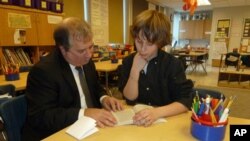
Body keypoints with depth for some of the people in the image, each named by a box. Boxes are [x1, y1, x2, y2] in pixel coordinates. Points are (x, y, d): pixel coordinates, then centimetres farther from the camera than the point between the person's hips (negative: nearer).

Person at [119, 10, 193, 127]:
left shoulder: (173, 64, -10)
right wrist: (135, 70, -19)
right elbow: (129, 99, -7)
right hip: (137, 119, 1)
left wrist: (157, 112, -29)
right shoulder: (128, 61, -4)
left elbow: (185, 101, -15)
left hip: (167, 120, 0)